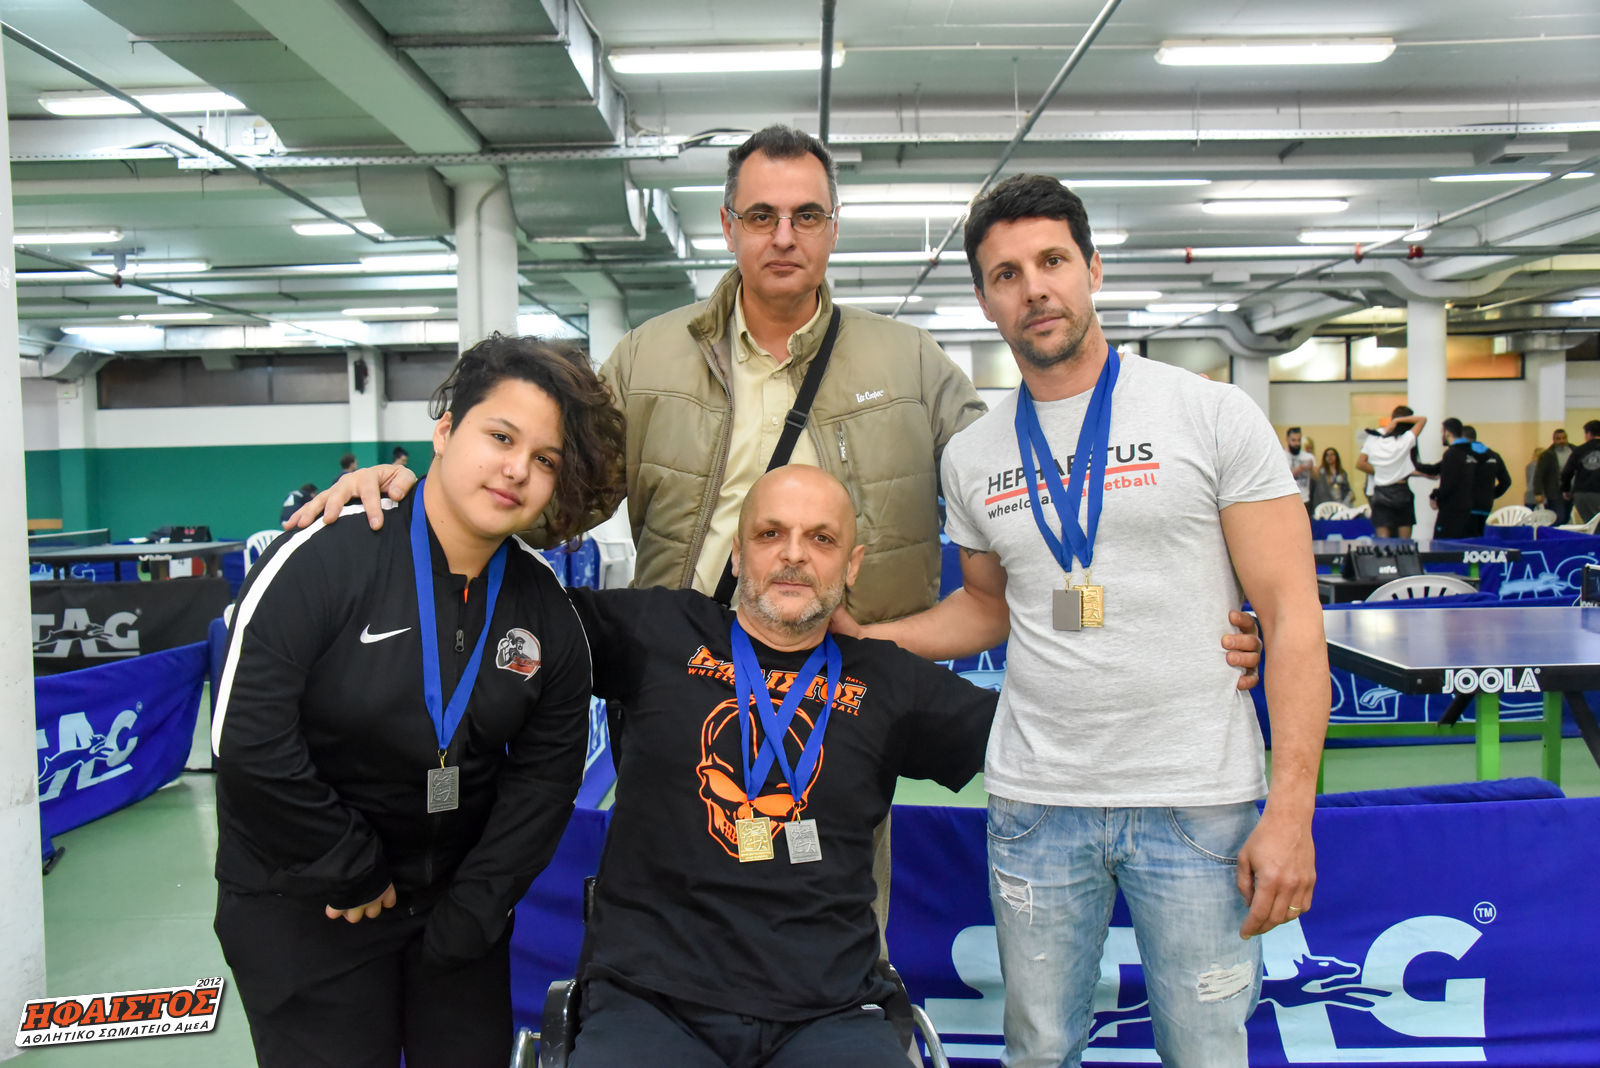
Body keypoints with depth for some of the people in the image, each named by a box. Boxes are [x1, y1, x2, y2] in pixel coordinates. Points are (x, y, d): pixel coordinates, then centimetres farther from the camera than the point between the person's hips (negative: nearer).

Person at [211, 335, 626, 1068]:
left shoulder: (546, 612, -4)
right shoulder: (324, 559, -18)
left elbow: (545, 773, -1)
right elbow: (247, 738, -22)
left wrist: (470, 912, -7)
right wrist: (352, 873, -15)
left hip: (460, 904, 4)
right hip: (304, 911, -4)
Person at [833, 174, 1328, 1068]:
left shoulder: (1213, 415, -4)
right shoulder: (973, 457, 7)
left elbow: (1290, 611, -6)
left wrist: (1291, 809, -13)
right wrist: (867, 639, 4)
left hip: (1197, 800, -2)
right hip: (1036, 800, 3)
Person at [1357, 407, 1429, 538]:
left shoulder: (1372, 438, -1)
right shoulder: (1405, 440, -9)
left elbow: (1360, 463, 0)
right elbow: (1423, 419, -1)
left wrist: (1377, 472, 6)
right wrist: (1399, 420, -7)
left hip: (1380, 493, 2)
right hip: (1401, 492, -2)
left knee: (1382, 538, -3)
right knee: (1404, 542, 6)